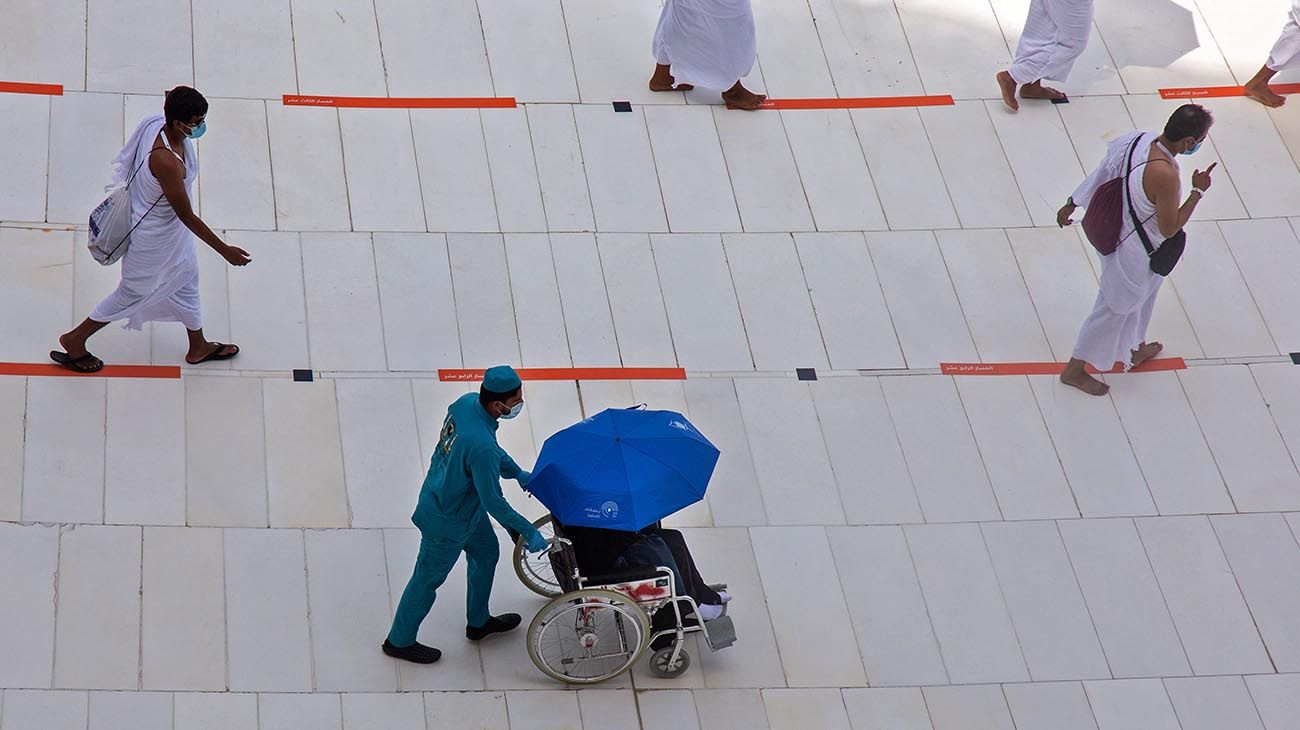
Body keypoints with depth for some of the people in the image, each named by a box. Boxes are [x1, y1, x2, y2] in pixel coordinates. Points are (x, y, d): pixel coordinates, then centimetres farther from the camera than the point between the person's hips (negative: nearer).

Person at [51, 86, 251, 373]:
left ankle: (199, 348, 50)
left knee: (186, 280, 27)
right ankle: (74, 341, 36)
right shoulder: (166, 162, -42)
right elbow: (187, 216, -32)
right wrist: (225, 250, -24)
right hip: (154, 239, -9)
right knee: (133, 294, 16)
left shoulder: (159, 124, -18)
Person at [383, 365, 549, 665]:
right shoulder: (481, 448, -41)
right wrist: (529, 532, -18)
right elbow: (494, 503, -29)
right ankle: (399, 641, 37)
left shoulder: (467, 402, -15)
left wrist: (517, 472, 11)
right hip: (447, 522, -9)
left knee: (487, 552, 27)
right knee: (428, 579, 14)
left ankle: (478, 623, 49)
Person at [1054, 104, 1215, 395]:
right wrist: (1198, 192, -17)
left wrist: (1072, 204, 14)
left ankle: (1134, 350, 58)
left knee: (1141, 298, 33)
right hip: (1135, 256, -8)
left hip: (1116, 236, 8)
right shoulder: (1164, 175, -39)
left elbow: (1100, 175, 0)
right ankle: (1074, 370, 34)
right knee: (1114, 309, 15)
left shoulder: (1137, 139, -15)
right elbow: (1169, 229, -25)